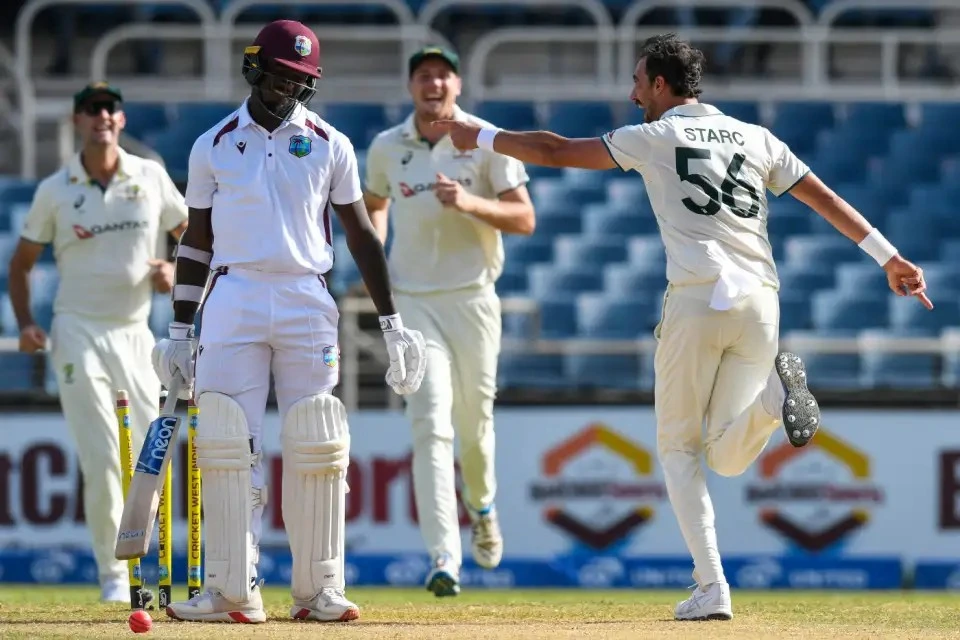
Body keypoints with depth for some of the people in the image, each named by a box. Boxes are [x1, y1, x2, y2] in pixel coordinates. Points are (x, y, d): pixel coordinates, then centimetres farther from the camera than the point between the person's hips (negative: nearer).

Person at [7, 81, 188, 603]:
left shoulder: (151, 178, 5)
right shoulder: (55, 190, 2)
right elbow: (22, 262, 10)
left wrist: (174, 269, -6)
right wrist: (25, 322, -4)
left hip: (135, 331, 2)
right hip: (78, 332, -2)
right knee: (103, 461, -11)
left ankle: (126, 559, 20)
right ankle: (113, 576, -2)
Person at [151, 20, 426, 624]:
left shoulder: (329, 146, 7)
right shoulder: (213, 147, 7)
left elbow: (362, 235, 9)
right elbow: (197, 241, 11)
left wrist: (392, 323, 4)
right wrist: (180, 331, 7)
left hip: (307, 302, 0)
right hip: (233, 298, 0)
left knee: (316, 451, -3)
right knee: (228, 447, -7)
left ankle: (319, 590, 4)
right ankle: (233, 590, -4)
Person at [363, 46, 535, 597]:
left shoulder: (488, 143, -3)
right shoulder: (386, 148, 5)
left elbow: (524, 219, -8)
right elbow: (374, 204, 25)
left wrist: (471, 203, -24)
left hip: (472, 298, 0)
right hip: (412, 303, 0)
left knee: (475, 422, 11)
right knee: (432, 426, -13)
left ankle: (482, 506, 45)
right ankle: (445, 561, -21)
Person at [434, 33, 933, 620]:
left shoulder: (653, 138, 8)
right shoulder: (757, 138, 19)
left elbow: (554, 152, 10)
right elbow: (824, 196, 12)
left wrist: (481, 138, 23)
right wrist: (888, 257, 10)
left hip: (696, 300, -4)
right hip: (760, 302, 4)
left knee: (678, 447, 11)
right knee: (727, 459, 10)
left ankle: (712, 587, -5)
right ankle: (773, 393, -23)